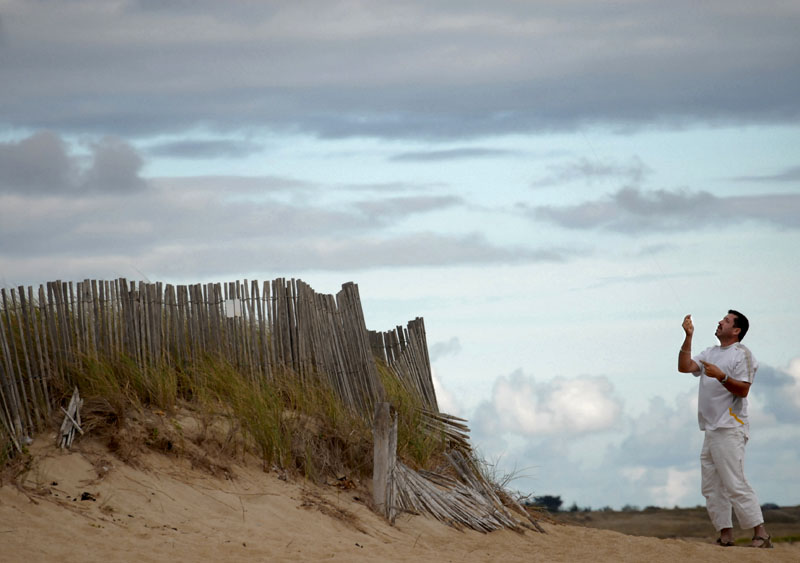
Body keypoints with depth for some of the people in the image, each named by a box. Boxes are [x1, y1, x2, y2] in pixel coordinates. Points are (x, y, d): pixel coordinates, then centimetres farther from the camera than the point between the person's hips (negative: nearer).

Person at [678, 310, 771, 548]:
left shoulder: (742, 354, -4)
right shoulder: (710, 353, 20)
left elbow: (743, 389, -12)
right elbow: (684, 367, 9)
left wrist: (722, 377, -26)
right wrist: (688, 337, 3)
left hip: (729, 430, -9)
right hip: (711, 430, 9)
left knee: (735, 484, -15)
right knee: (711, 488, 6)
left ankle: (761, 534, -15)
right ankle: (725, 535, 8)